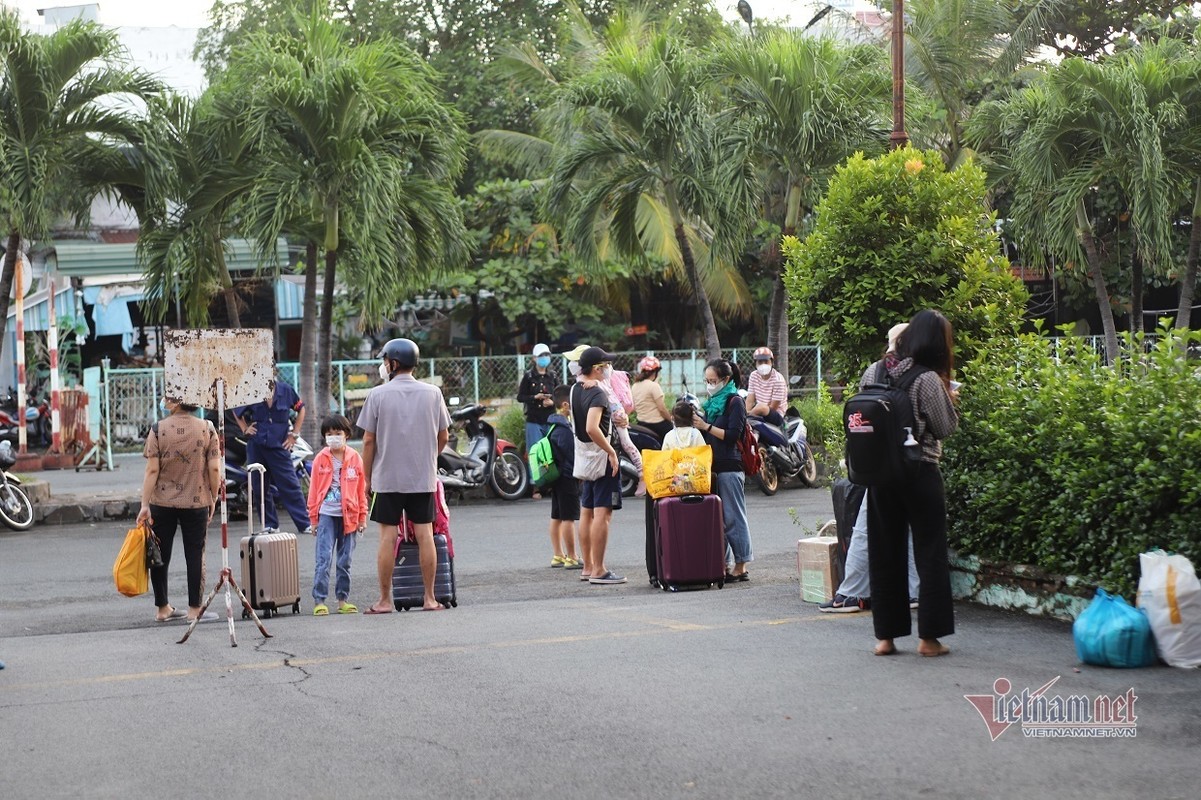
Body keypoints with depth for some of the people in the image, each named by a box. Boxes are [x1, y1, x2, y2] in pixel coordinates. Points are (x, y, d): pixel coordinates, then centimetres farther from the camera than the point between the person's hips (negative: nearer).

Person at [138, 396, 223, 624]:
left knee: (160, 556, 11)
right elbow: (214, 469, -5)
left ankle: (162, 608, 18)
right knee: (195, 555, 8)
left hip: (162, 503, 0)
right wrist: (214, 499, 7)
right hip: (196, 502, 0)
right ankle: (194, 609, 9)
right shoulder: (207, 428, -4)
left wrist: (145, 504, -6)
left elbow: (152, 470, -10)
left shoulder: (158, 430, -8)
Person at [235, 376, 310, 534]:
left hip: (279, 445, -2)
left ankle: (304, 523, -2)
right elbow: (237, 412, 18)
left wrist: (294, 434, 7)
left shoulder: (285, 390, -1)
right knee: (260, 487, 5)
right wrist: (245, 429, 6)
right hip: (256, 446, 2)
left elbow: (300, 409, 13)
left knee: (290, 485, -4)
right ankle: (270, 524, 15)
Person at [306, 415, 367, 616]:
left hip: (349, 516, 2)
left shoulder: (355, 458, 3)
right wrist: (313, 518, 2)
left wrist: (362, 517, 7)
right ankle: (319, 601, -6)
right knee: (323, 559, -7)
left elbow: (361, 489, 8)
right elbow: (314, 489, 4)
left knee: (345, 561, 8)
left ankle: (343, 599, 15)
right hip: (326, 514, -2)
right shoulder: (320, 459, 1)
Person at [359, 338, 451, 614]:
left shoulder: (378, 395, -6)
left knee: (388, 537, 1)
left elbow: (369, 440, -5)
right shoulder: (432, 393, 3)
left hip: (387, 478, -2)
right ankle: (430, 598, 7)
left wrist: (367, 477, 4)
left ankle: (384, 600, 4)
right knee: (425, 534, 5)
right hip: (424, 477, 2)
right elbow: (443, 437, 8)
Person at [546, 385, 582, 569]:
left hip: (556, 476, 10)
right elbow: (571, 454, -19)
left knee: (556, 517, 13)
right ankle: (571, 558, -5)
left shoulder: (552, 426, 12)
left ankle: (558, 556, 20)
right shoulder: (564, 428, -19)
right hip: (567, 477, -10)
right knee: (569, 518, -7)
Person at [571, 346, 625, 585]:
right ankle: (598, 570, -9)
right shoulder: (598, 393, -17)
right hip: (601, 457, -9)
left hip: (583, 457, 9)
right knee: (602, 514, -8)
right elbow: (592, 428, -29)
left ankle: (588, 567, 19)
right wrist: (611, 452, -21)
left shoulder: (575, 390, 9)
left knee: (586, 513, 13)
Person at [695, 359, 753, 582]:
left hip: (729, 467, -8)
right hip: (712, 466, 8)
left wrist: (706, 426, -16)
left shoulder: (734, 402, -5)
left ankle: (740, 566, -2)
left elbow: (732, 435, -14)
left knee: (733, 517, -5)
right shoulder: (712, 402, 17)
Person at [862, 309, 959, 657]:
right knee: (930, 553, 4)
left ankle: (885, 635, 14)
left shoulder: (873, 373, 2)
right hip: (919, 472, -5)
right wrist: (949, 400, 9)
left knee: (884, 553, 11)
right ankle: (928, 637, 5)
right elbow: (946, 428, -6)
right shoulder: (928, 380, -14)